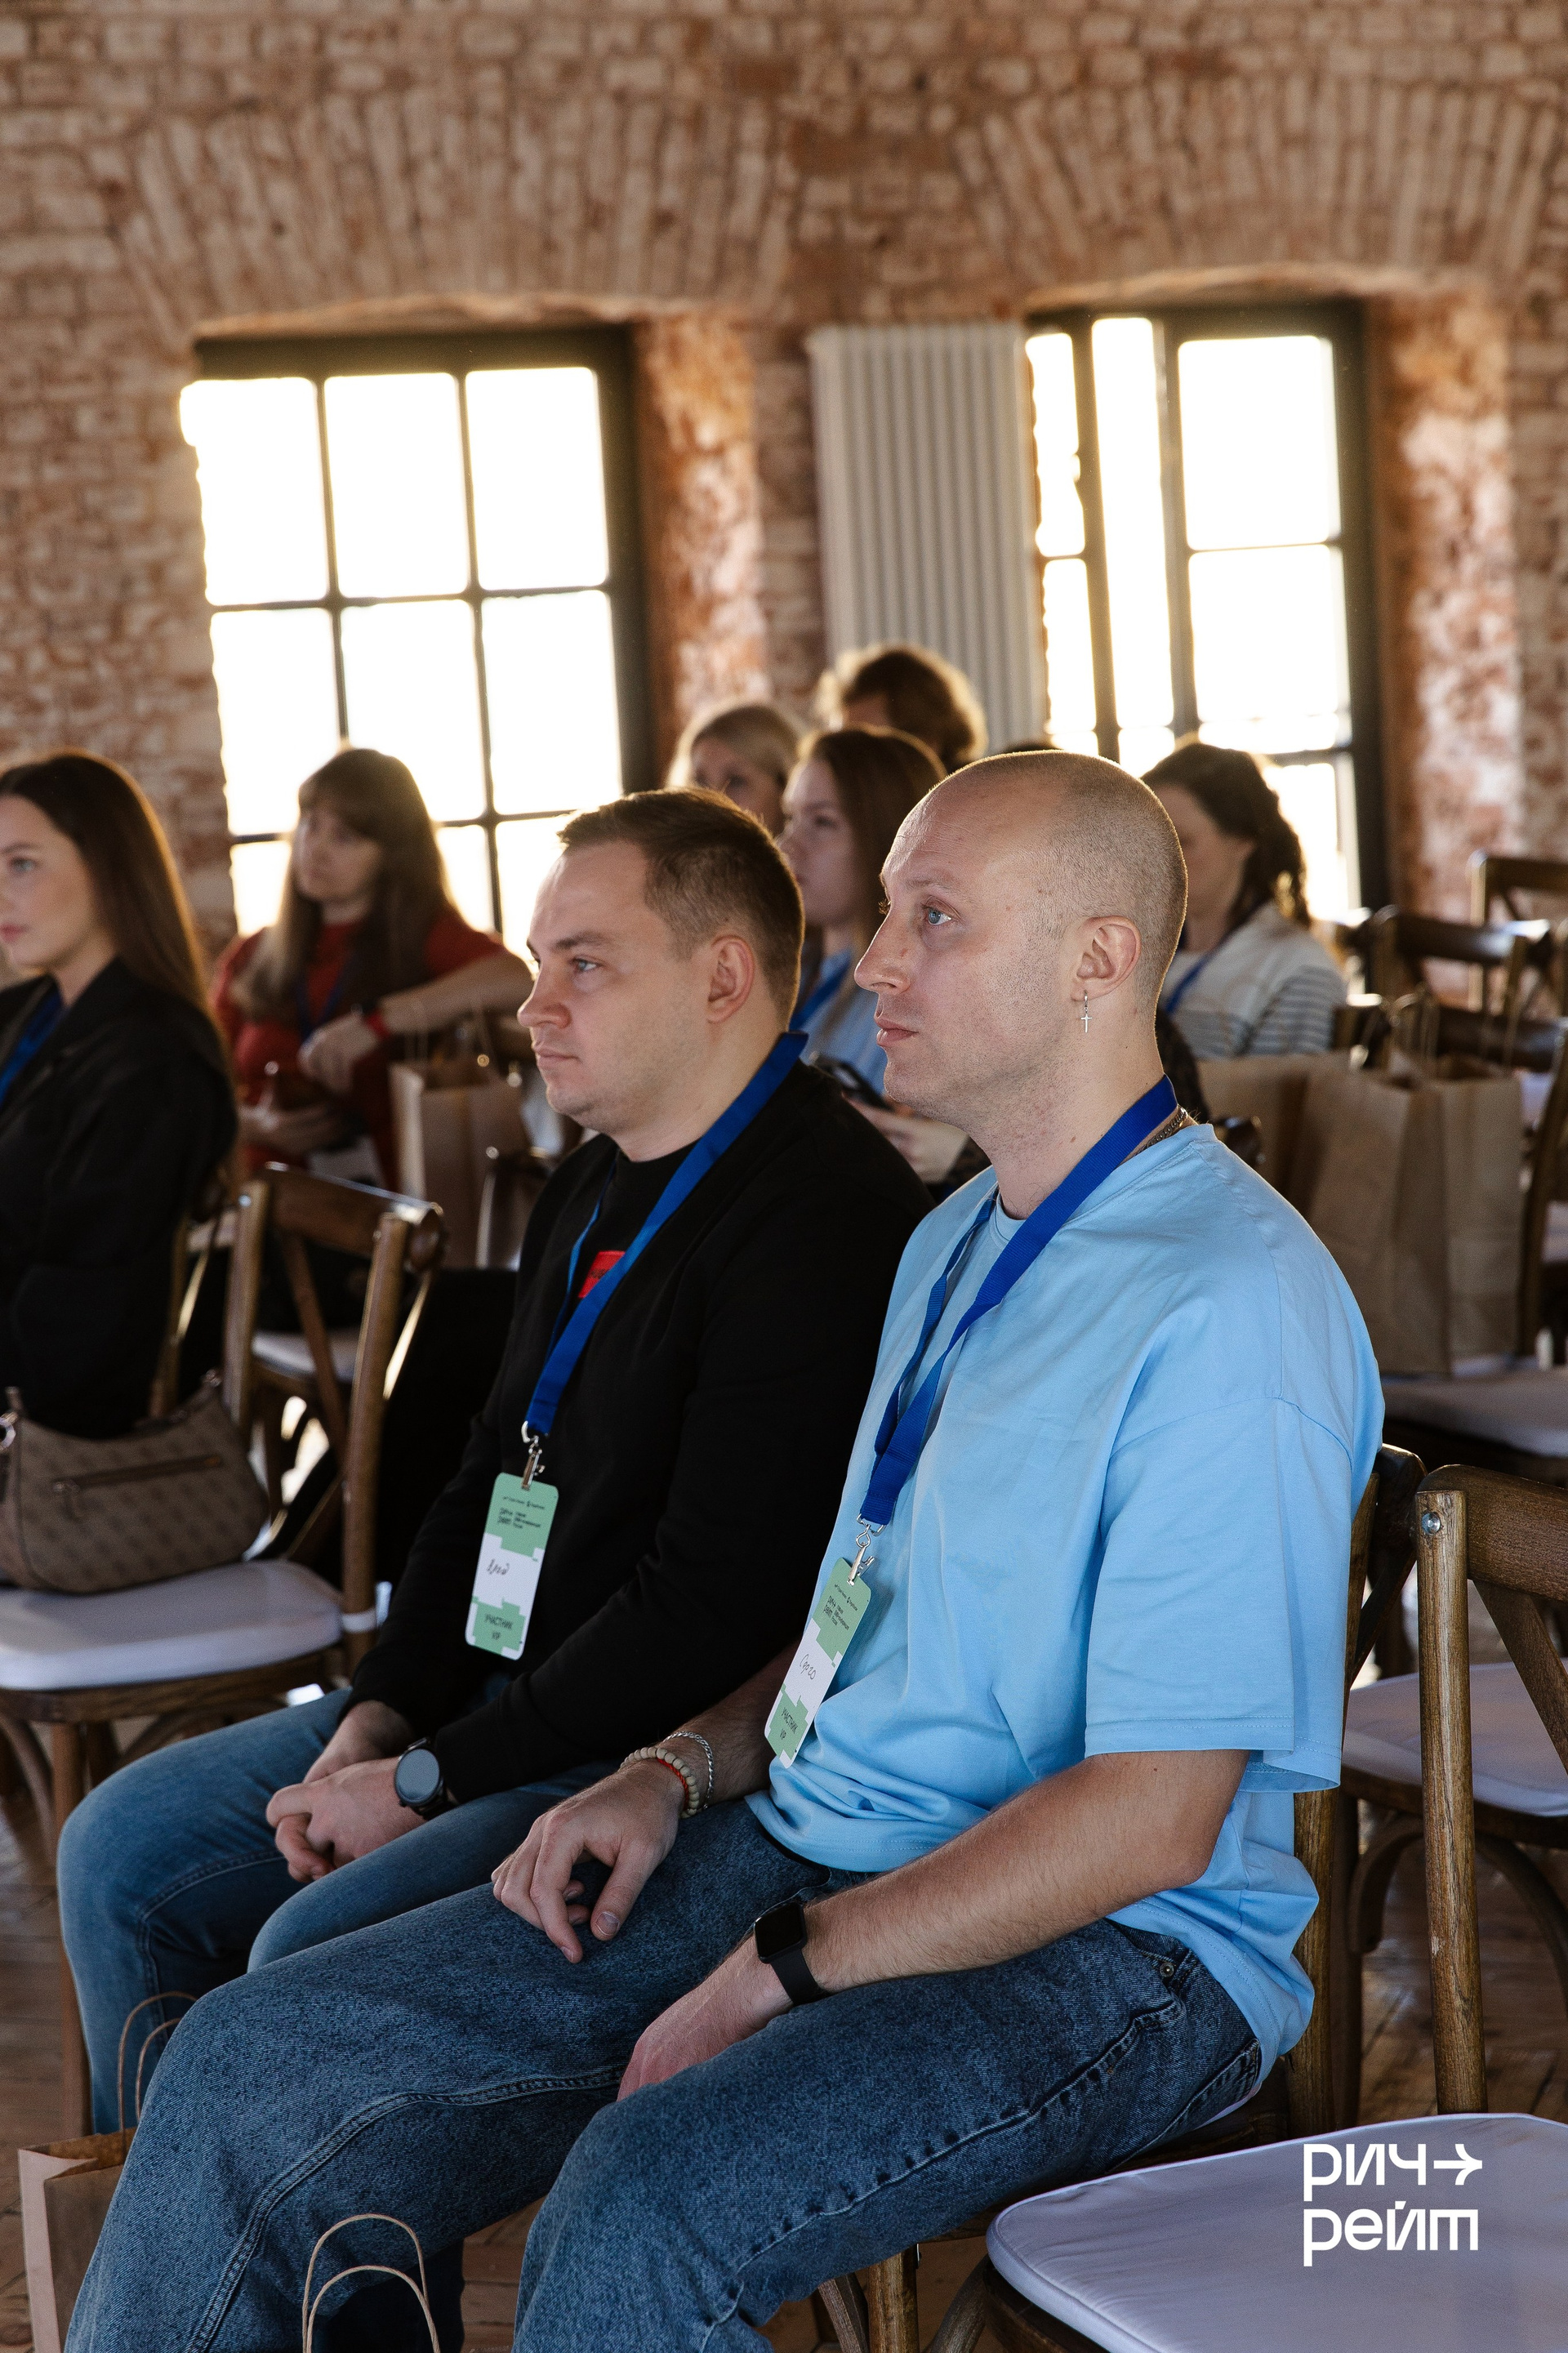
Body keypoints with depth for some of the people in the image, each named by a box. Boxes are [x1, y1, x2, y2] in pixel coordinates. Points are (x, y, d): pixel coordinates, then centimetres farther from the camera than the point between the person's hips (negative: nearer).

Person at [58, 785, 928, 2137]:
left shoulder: (818, 1221, -20)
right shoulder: (602, 1188, 14)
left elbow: (713, 1607, -24)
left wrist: (432, 1781, -18)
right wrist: (381, 1716, 4)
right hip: (493, 1701, 10)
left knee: (314, 1954, -26)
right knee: (125, 1852, 10)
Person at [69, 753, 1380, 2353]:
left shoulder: (1231, 1306, -16)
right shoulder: (958, 1242, 16)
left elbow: (1153, 1816, -19)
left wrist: (780, 1975, -16)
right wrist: (678, 1772, 7)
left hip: (1107, 1954, -8)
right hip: (802, 1855, 9)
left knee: (644, 2209, -36)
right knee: (251, 2072, -6)